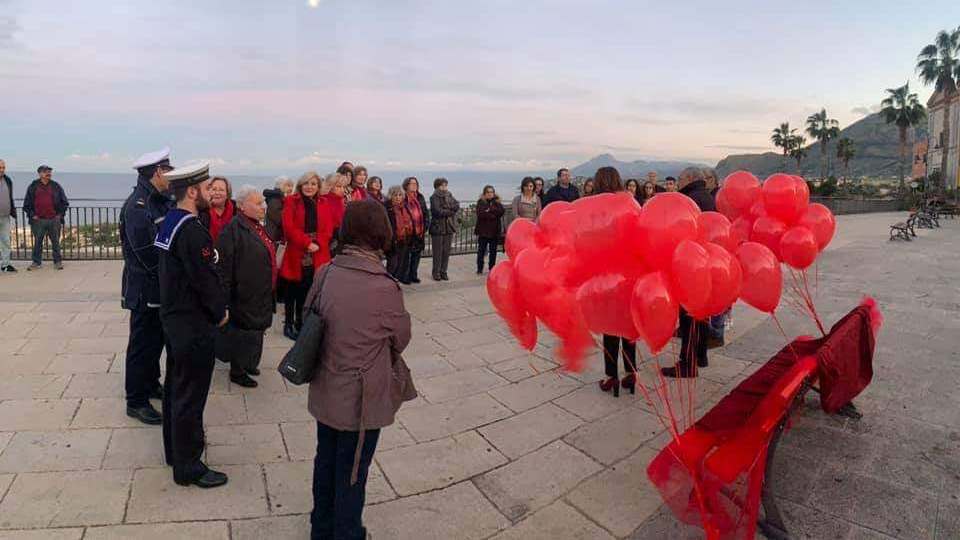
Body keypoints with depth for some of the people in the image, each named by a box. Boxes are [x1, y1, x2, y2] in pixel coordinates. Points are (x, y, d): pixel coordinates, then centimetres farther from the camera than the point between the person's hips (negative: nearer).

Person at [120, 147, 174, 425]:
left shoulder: (160, 202, 7)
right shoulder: (138, 206, -22)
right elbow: (149, 255, -27)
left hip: (161, 287, 9)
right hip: (145, 289, -9)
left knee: (157, 338, 21)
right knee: (143, 343, 3)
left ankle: (151, 384, 39)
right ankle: (136, 401, 17)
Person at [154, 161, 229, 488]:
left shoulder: (168, 222, 7)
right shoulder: (192, 231, -23)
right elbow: (206, 279, -22)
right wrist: (220, 312, -6)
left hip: (172, 316, 10)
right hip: (194, 324, -10)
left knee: (175, 386, 21)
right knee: (190, 396, 2)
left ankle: (175, 450, 38)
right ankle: (188, 467, 15)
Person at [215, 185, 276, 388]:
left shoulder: (257, 227, 10)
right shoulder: (233, 229, -19)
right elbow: (225, 265, -22)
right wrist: (225, 297, -23)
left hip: (260, 295, 9)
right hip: (244, 295, -9)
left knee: (255, 331, 21)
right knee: (242, 332, 5)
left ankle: (247, 363, 39)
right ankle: (237, 371, 21)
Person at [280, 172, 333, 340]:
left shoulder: (324, 205, 12)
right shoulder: (291, 202, 3)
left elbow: (328, 230, 3)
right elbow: (289, 227, -9)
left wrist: (317, 243, -14)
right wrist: (307, 243, -18)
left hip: (317, 255, 3)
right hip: (296, 254, -2)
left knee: (307, 291, 6)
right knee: (293, 290, 4)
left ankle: (300, 322, 19)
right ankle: (289, 324, 14)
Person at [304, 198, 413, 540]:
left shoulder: (326, 274, -10)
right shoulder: (384, 288, -25)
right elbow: (402, 338, -10)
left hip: (325, 392, 6)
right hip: (362, 399, -6)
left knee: (325, 460, 24)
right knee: (352, 472, 15)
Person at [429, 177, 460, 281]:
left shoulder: (449, 196, 13)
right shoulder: (434, 197, -4)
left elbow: (457, 206, -1)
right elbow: (438, 211, -17)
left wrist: (445, 210, -15)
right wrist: (451, 211, -7)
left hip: (449, 227, 5)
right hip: (438, 227, -5)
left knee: (446, 252, 6)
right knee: (438, 252, 0)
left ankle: (443, 272, 15)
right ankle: (436, 273, 10)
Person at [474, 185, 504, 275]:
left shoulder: (496, 202, 10)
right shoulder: (481, 202, 3)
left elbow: (502, 211, -7)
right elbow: (480, 214, -12)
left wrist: (490, 210, -14)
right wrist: (494, 214, -12)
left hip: (495, 231, 2)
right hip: (483, 231, -2)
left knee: (493, 251, 6)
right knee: (481, 250, 0)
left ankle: (492, 269, 16)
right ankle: (479, 270, 7)